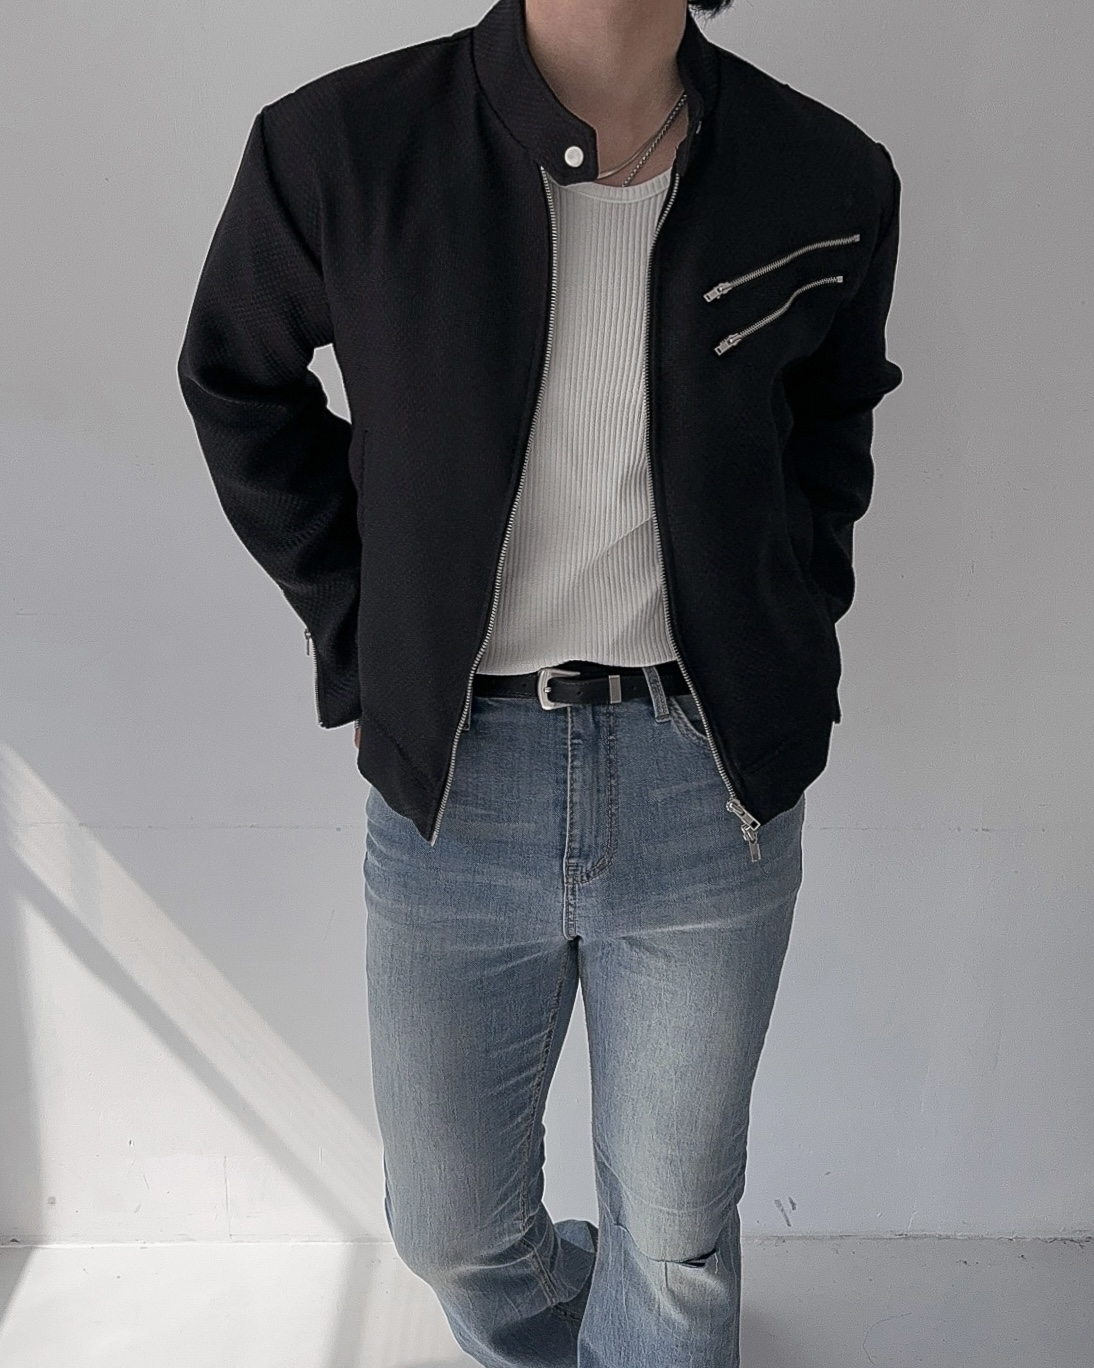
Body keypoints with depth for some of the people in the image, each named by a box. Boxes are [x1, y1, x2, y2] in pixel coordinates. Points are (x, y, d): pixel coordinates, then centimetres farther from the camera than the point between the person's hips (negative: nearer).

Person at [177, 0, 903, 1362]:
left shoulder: (830, 183, -2)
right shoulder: (334, 147, -7)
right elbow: (235, 383, 9)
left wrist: (789, 629, 6)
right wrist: (362, 637, 2)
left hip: (711, 787, 1)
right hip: (452, 783, 1)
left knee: (676, 1241, 15)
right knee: (454, 1227, 18)